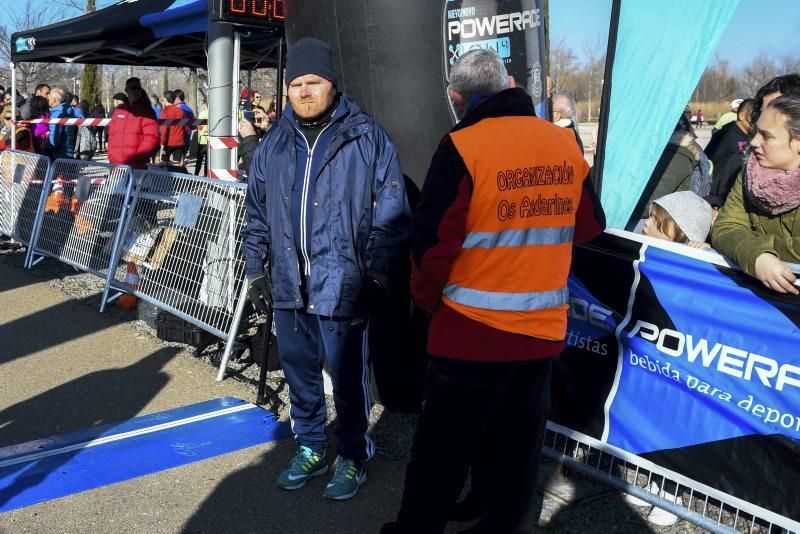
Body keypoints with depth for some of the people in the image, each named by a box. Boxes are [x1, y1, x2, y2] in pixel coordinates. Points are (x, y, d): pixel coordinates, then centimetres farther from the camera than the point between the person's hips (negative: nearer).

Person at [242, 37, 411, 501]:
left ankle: (353, 458, 26)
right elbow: (258, 215, 16)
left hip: (343, 286, -5)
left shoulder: (368, 138, -5)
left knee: (348, 379, 6)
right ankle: (311, 449, 36)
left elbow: (391, 214, -6)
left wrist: (378, 273, -9)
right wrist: (256, 269, 13)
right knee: (300, 372, 17)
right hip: (289, 286, 5)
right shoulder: (274, 144, 9)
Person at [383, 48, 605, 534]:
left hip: (473, 331, -5)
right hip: (543, 329, 5)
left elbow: (432, 240, -15)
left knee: (442, 449, 10)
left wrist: (428, 298, 1)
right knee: (516, 450, 19)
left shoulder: (463, 146, -14)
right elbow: (589, 224, 14)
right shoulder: (565, 143, 3)